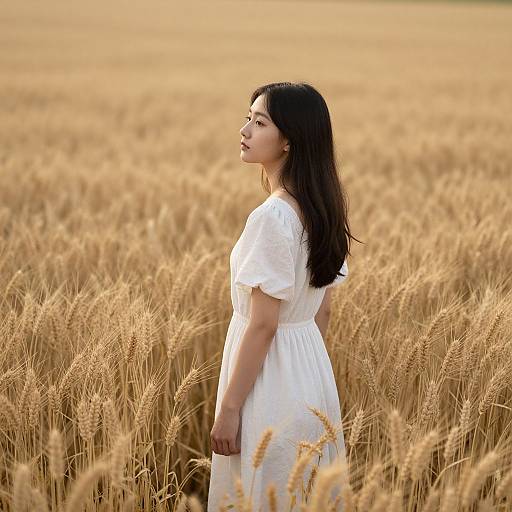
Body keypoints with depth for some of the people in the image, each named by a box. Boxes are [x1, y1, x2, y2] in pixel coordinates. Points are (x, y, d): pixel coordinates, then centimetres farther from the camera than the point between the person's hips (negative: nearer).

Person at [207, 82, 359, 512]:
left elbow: (263, 324, -21)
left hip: (270, 379, -9)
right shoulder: (323, 210, 5)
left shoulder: (272, 217, -22)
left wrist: (228, 408, -16)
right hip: (313, 374, 9)